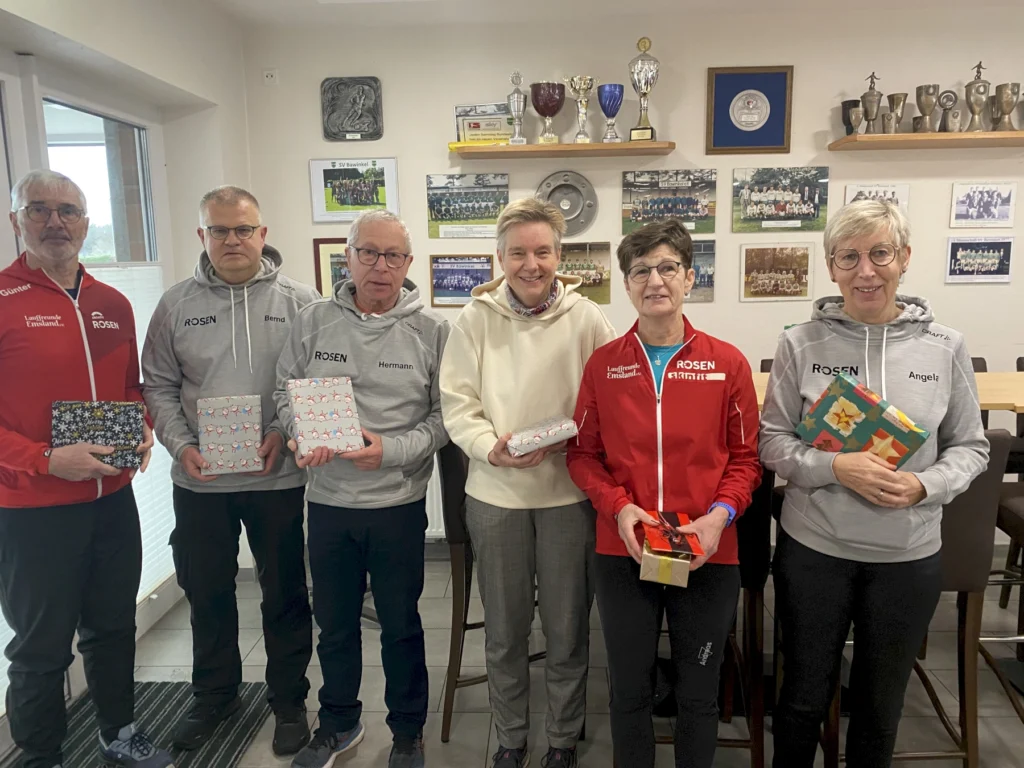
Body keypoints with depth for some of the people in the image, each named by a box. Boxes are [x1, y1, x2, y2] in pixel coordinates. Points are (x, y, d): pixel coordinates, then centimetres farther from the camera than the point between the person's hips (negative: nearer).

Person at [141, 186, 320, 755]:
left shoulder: (299, 301, -4)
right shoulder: (177, 305, 3)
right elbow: (159, 386, 4)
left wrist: (287, 431, -17)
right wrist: (181, 445, -9)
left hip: (279, 477, -2)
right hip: (199, 481, 3)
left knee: (285, 594, 11)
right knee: (207, 593, 18)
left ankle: (290, 700, 31)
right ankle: (215, 695, 40)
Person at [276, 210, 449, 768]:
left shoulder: (431, 331, -6)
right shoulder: (313, 321, 1)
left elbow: (445, 416, -7)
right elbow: (286, 392, 6)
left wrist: (392, 450, -19)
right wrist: (302, 432, -14)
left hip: (399, 502, -2)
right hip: (328, 500, 3)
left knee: (400, 625, 14)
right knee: (334, 622, 20)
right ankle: (338, 723, 43)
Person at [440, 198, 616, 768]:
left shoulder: (587, 319, -4)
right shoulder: (477, 318, -2)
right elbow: (457, 405, -4)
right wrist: (492, 447, -21)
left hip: (568, 491, -1)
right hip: (495, 492, 1)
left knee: (567, 630, 13)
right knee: (504, 630, 17)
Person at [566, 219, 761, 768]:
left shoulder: (728, 363, -3)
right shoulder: (603, 364, -1)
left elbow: (745, 456, 1)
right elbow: (583, 454, 2)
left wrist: (720, 515, -14)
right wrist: (618, 507, -13)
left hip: (707, 555, 0)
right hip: (623, 554, 1)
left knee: (699, 694, 17)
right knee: (630, 691, 17)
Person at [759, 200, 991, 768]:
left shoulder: (944, 347, -4)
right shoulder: (801, 344, -7)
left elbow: (969, 446, 3)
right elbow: (772, 441, -4)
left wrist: (925, 485, -16)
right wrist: (836, 467, -21)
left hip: (909, 556, 2)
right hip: (813, 549, -1)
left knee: (881, 702, 21)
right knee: (804, 696, 17)